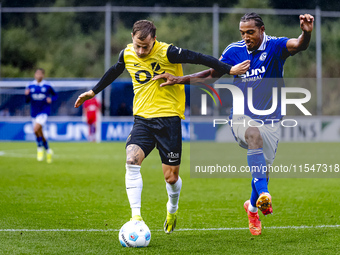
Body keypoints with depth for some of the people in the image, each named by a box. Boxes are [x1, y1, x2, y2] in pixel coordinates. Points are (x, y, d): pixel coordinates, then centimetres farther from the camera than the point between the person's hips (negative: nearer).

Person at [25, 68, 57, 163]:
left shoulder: (47, 86, -3)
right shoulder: (30, 86, 2)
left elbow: (55, 95, 10)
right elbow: (27, 101, 5)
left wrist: (51, 99, -11)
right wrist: (27, 95, -16)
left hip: (44, 111, -4)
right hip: (34, 112, 4)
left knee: (36, 129, -25)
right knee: (39, 133, 10)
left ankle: (40, 148, -4)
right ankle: (48, 150, 31)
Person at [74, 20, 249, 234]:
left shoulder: (167, 53, -13)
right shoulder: (127, 54, 2)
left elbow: (199, 58, -9)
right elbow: (114, 72, 23)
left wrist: (230, 70, -10)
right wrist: (93, 92, 34)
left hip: (169, 118, -3)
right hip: (142, 118, 3)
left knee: (171, 177, 2)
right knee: (132, 161, -23)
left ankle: (172, 210, 35)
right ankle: (136, 217, -20)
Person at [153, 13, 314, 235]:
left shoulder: (276, 47, -10)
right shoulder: (235, 51, -2)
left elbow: (299, 45, -30)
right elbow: (212, 74, 9)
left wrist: (306, 33, -54)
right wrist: (178, 80, 1)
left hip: (270, 120, 1)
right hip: (242, 116, 0)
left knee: (263, 168, 6)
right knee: (254, 136, -35)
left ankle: (253, 207, 37)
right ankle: (263, 194, -51)